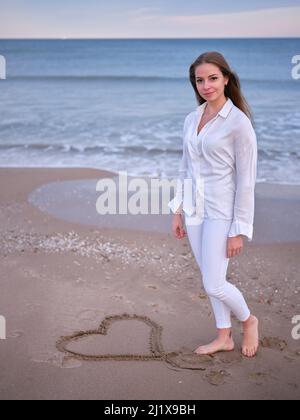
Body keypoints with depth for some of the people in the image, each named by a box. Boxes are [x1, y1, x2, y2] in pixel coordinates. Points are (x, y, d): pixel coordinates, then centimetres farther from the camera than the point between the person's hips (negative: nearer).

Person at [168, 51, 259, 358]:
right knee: (210, 279, 14)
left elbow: (246, 181, -14)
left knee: (213, 285, -4)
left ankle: (248, 320, 25)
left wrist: (238, 230, -14)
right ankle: (224, 338, 31)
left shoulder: (239, 123, -14)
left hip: (221, 211, -7)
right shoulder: (191, 119, 7)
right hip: (194, 208, 7)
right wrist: (178, 211, 12)